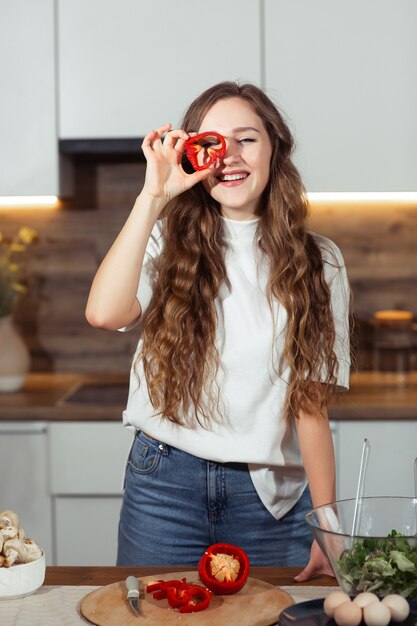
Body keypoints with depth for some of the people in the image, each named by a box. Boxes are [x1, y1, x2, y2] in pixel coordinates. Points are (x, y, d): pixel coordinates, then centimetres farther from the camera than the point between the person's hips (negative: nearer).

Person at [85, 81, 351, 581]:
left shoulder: (317, 262, 2)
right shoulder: (168, 242, 1)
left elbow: (310, 403, 0)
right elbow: (103, 313, -21)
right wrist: (153, 196, -18)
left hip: (271, 495, 1)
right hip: (166, 483, 0)